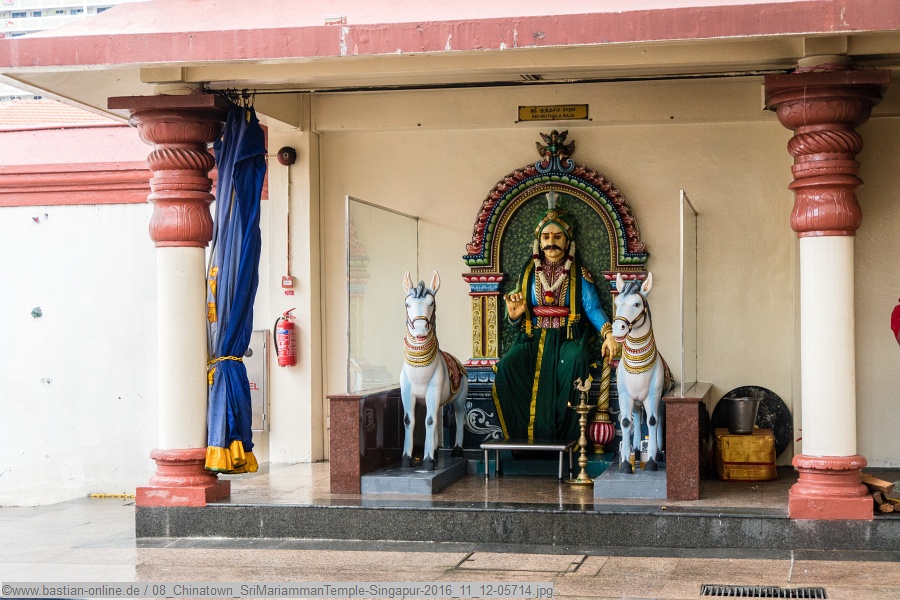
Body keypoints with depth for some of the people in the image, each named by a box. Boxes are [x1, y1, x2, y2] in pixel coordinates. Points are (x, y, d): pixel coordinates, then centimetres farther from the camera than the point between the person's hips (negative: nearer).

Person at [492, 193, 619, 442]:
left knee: (573, 364, -38)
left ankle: (564, 439, -30)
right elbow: (517, 319, 13)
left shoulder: (579, 275, 10)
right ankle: (525, 438, -24)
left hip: (568, 338, -2)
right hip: (533, 337, 2)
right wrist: (513, 314, -12)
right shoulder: (529, 272, 16)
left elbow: (592, 308, -4)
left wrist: (608, 332, -23)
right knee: (506, 367, -29)